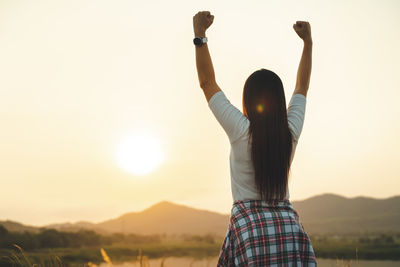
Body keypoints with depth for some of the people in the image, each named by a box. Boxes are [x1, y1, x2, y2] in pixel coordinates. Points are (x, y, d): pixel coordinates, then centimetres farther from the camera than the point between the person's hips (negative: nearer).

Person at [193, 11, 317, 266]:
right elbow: (302, 87, 19)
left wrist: (200, 36, 6)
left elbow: (207, 82, 1)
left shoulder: (241, 131, -7)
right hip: (290, 225, 4)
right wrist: (308, 42, 29)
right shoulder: (291, 132, 2)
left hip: (249, 224, -4)